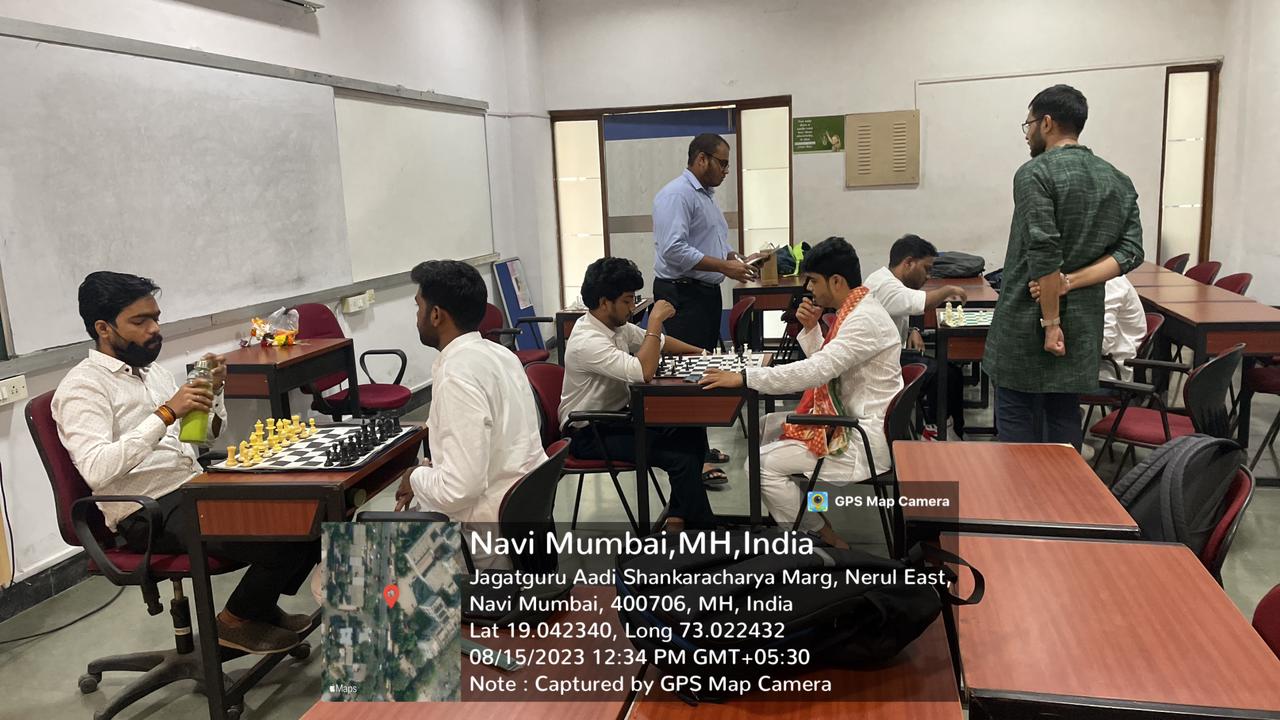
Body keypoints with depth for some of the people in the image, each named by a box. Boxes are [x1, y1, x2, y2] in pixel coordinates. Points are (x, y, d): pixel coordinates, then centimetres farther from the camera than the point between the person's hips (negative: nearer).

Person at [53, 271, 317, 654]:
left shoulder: (153, 371, 16)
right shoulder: (82, 386, -9)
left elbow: (207, 433, 22)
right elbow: (96, 470, -25)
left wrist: (214, 390, 3)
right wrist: (166, 414, -27)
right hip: (150, 513, -8)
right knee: (282, 537, -25)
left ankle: (261, 605, 12)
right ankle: (236, 622, 2)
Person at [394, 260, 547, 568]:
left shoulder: (457, 375, -22)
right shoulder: (499, 354, 5)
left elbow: (460, 488, -26)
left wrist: (416, 478, -8)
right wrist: (431, 473, 10)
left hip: (488, 537, -8)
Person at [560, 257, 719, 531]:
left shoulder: (616, 325, 2)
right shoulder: (587, 342, -26)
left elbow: (659, 342, 19)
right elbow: (643, 373, -35)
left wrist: (700, 352, 7)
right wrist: (655, 320, -27)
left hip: (618, 416, 9)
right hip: (590, 433, -9)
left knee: (693, 430, -3)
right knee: (680, 457, -20)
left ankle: (677, 518, 1)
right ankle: (702, 524, 1)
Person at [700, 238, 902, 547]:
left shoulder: (864, 320, -23)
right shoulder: (856, 310, 9)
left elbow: (814, 371, -31)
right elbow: (825, 365, 15)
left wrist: (743, 378, -30)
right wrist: (810, 329, -2)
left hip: (867, 440, -11)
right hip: (849, 418, 11)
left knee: (764, 464, -13)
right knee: (767, 427, 15)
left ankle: (829, 543, 1)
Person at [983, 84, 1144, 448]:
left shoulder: (1035, 173, -11)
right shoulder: (1118, 181, 10)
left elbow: (1044, 254, -19)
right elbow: (1130, 251, 1)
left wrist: (1050, 321, -15)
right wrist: (1068, 283, -6)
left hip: (1026, 325, -6)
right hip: (1083, 326, 7)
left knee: (1017, 426, 2)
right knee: (1064, 422, 14)